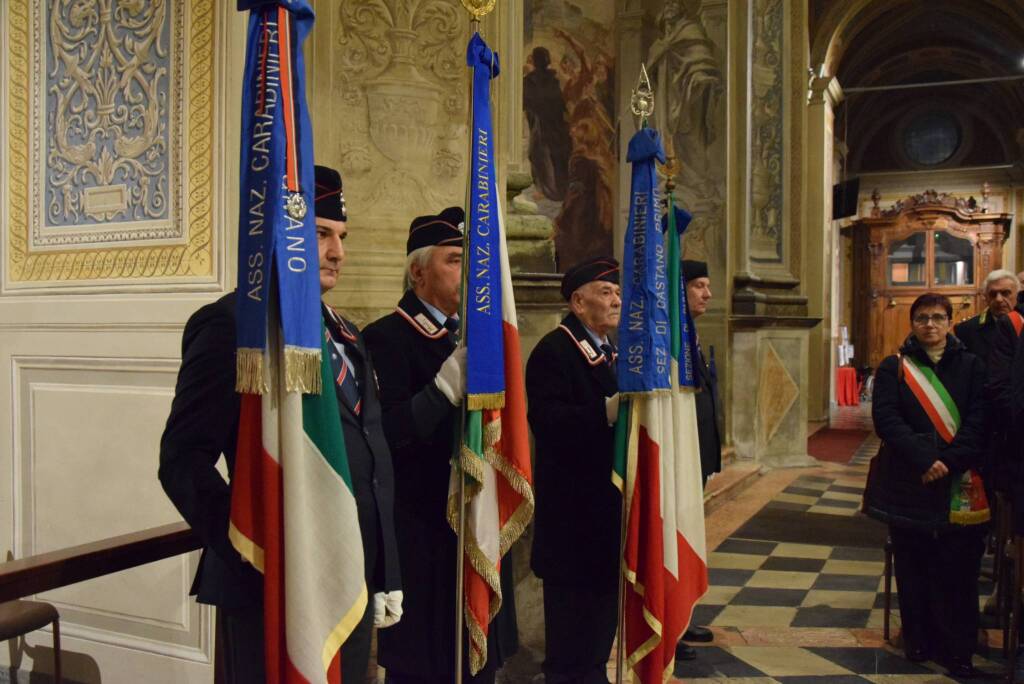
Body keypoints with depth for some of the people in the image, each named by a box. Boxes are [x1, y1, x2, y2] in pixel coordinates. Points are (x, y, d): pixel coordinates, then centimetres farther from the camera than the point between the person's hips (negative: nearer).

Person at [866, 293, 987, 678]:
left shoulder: (971, 367, 8)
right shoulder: (894, 368, 5)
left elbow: (979, 421, -2)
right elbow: (885, 418, -7)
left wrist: (949, 462, -16)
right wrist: (924, 460, -18)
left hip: (958, 484, 0)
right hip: (909, 484, 0)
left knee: (958, 569, 1)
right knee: (914, 568, 7)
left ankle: (958, 649, 12)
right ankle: (918, 641, 19)